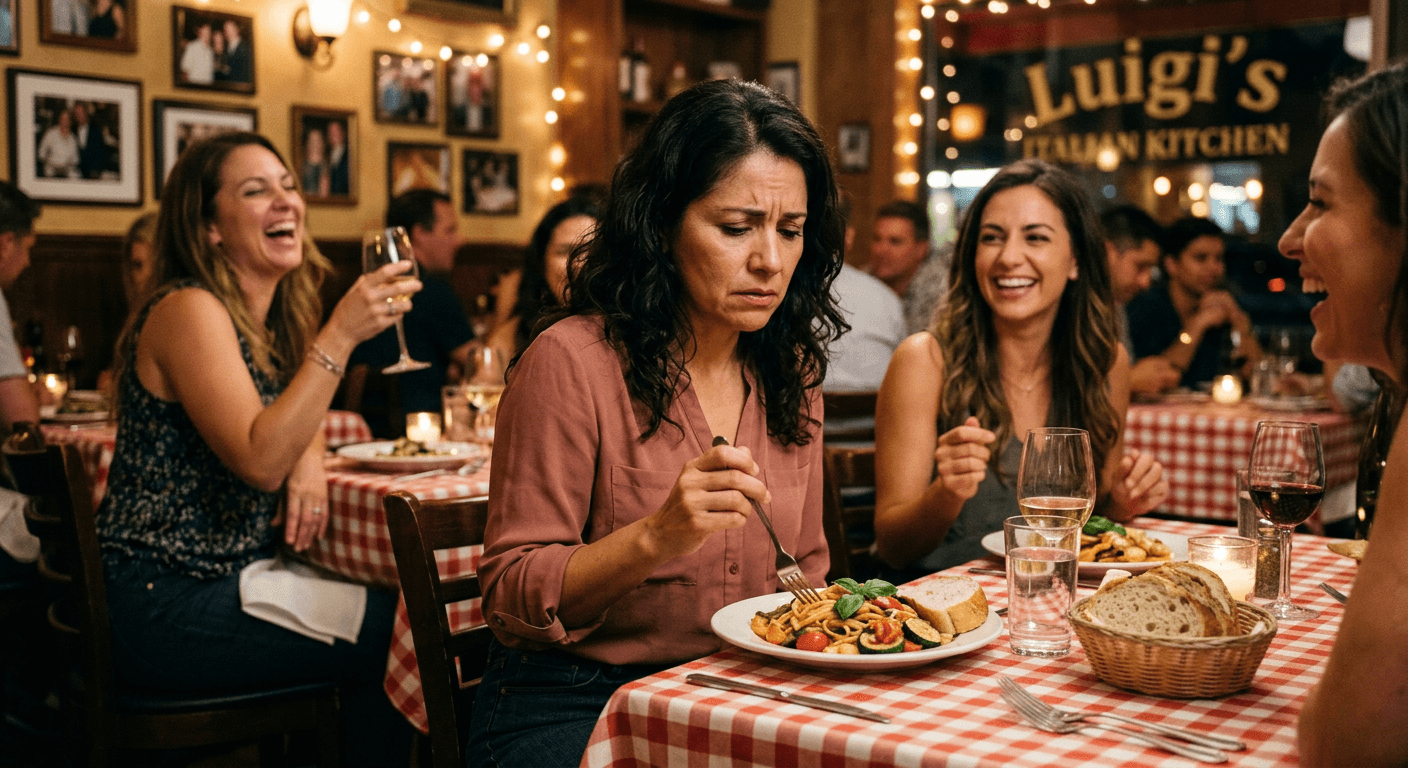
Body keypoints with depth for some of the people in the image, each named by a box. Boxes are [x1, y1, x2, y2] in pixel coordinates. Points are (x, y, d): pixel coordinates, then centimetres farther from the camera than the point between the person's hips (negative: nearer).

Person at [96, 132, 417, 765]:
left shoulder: (271, 317, 10)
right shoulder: (189, 310, -16)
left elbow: (289, 420, 21)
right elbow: (260, 460, -26)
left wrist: (308, 457, -3)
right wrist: (339, 335, -29)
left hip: (230, 573, 8)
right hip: (161, 604, -8)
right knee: (391, 633, -11)